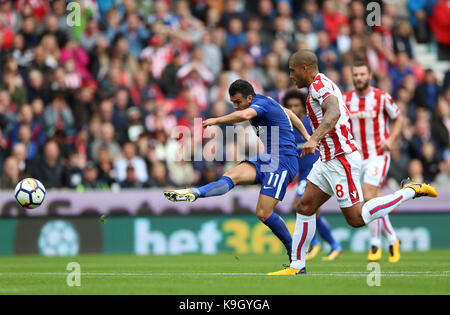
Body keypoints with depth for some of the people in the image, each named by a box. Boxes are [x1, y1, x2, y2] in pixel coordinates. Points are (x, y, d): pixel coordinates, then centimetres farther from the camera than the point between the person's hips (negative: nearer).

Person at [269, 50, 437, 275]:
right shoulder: (325, 84, 17)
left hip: (341, 160, -10)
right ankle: (297, 266, 9)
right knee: (305, 208, 6)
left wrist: (314, 139, -49)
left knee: (356, 219, -7)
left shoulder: (319, 85, -16)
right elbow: (342, 115, 28)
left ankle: (411, 191, 1)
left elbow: (334, 113, -36)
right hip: (328, 161, 11)